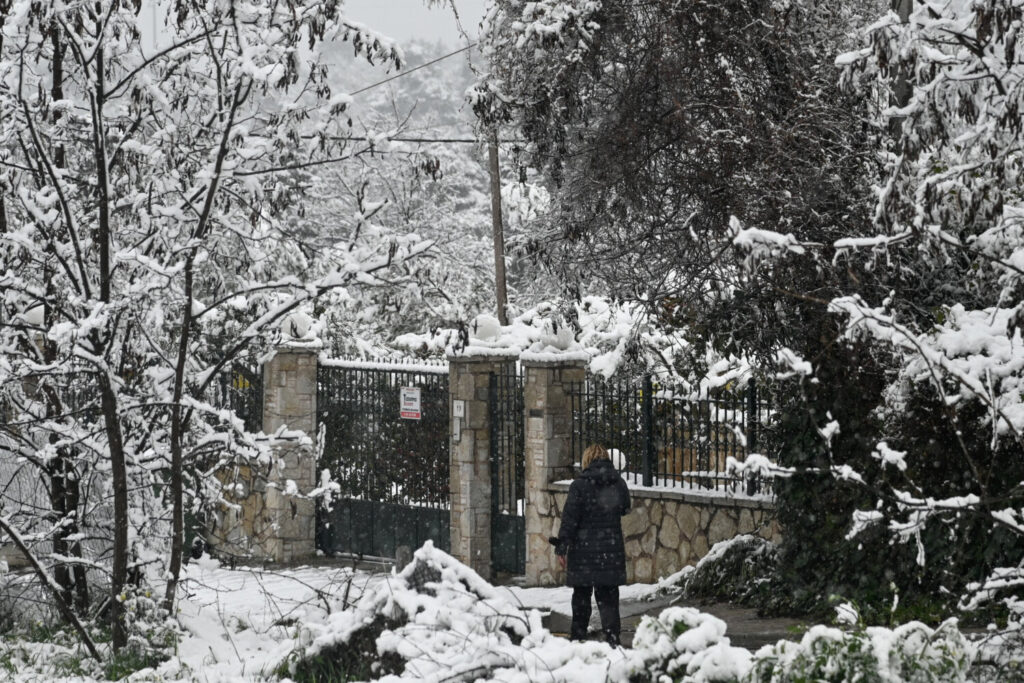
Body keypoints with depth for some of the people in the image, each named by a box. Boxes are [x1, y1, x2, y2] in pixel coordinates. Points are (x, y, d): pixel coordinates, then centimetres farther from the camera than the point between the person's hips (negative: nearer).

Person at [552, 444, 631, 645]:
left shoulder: (580, 485, -10)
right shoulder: (619, 484, 2)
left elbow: (570, 519, -11)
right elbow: (624, 508, 18)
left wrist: (561, 548, -7)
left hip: (584, 548, -3)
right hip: (612, 550, 3)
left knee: (581, 595, 10)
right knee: (608, 596, 5)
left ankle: (578, 636, 15)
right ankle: (612, 636, -4)